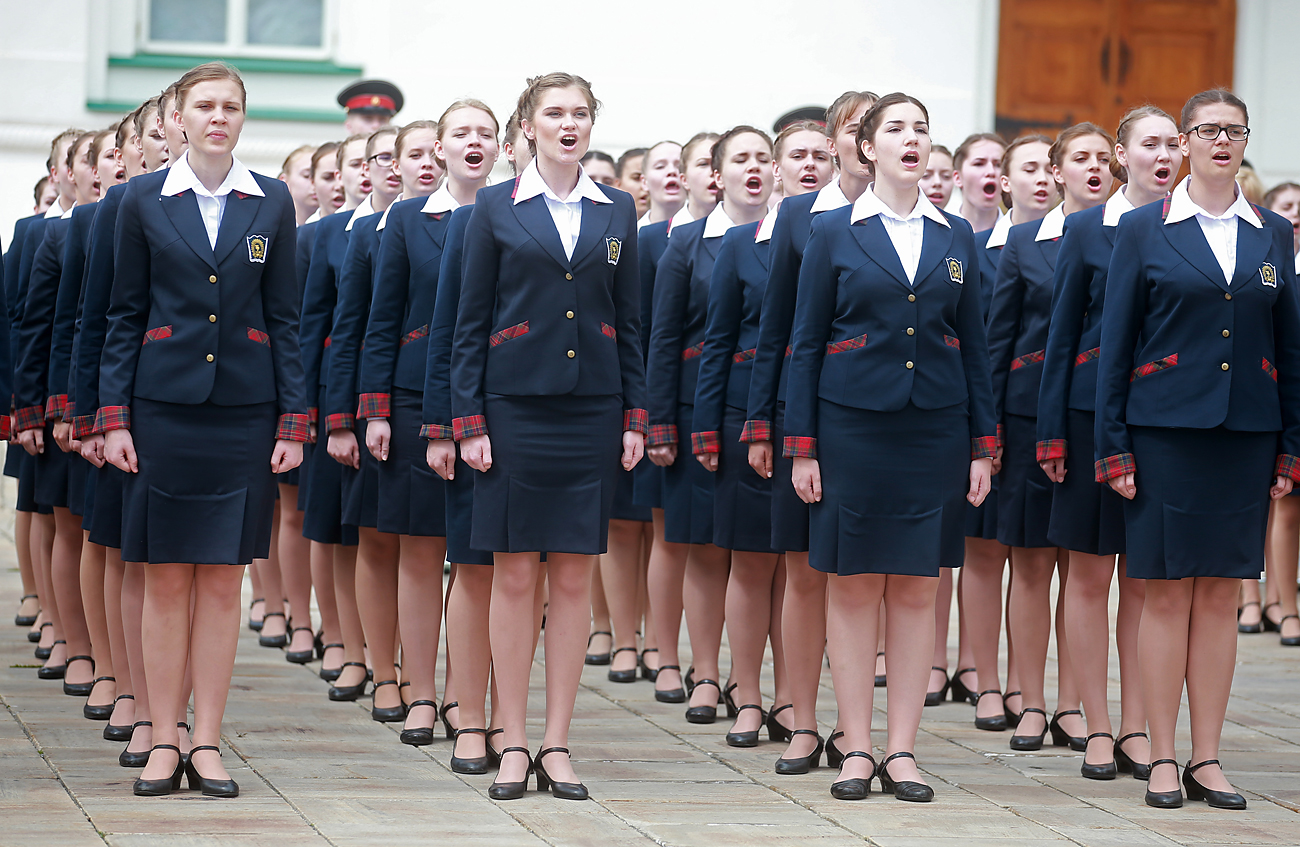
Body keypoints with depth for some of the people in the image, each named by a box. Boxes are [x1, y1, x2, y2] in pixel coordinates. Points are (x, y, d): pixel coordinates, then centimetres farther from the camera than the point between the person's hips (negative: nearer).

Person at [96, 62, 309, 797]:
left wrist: (294, 421, 0)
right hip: (164, 404, -1)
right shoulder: (145, 201, 3)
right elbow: (125, 316, 4)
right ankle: (165, 743, 8)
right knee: (166, 579, 2)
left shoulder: (272, 203, 5)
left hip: (244, 407, 1)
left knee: (224, 580, 2)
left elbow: (286, 317, 6)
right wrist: (114, 415, -2)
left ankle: (208, 744, 8)